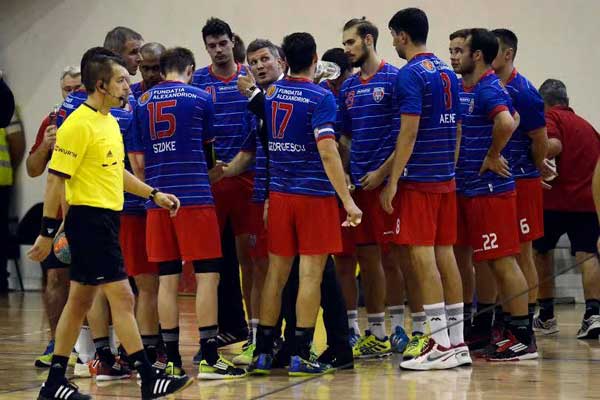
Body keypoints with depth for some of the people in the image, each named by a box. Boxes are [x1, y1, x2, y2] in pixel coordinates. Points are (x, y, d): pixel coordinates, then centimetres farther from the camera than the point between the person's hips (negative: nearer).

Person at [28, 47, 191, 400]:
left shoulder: (110, 122, 14)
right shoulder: (78, 125, -15)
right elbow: (56, 179, -16)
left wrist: (154, 194, 21)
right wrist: (47, 232, -16)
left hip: (107, 219, 10)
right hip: (90, 218, -10)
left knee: (81, 301, 11)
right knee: (122, 297, -8)